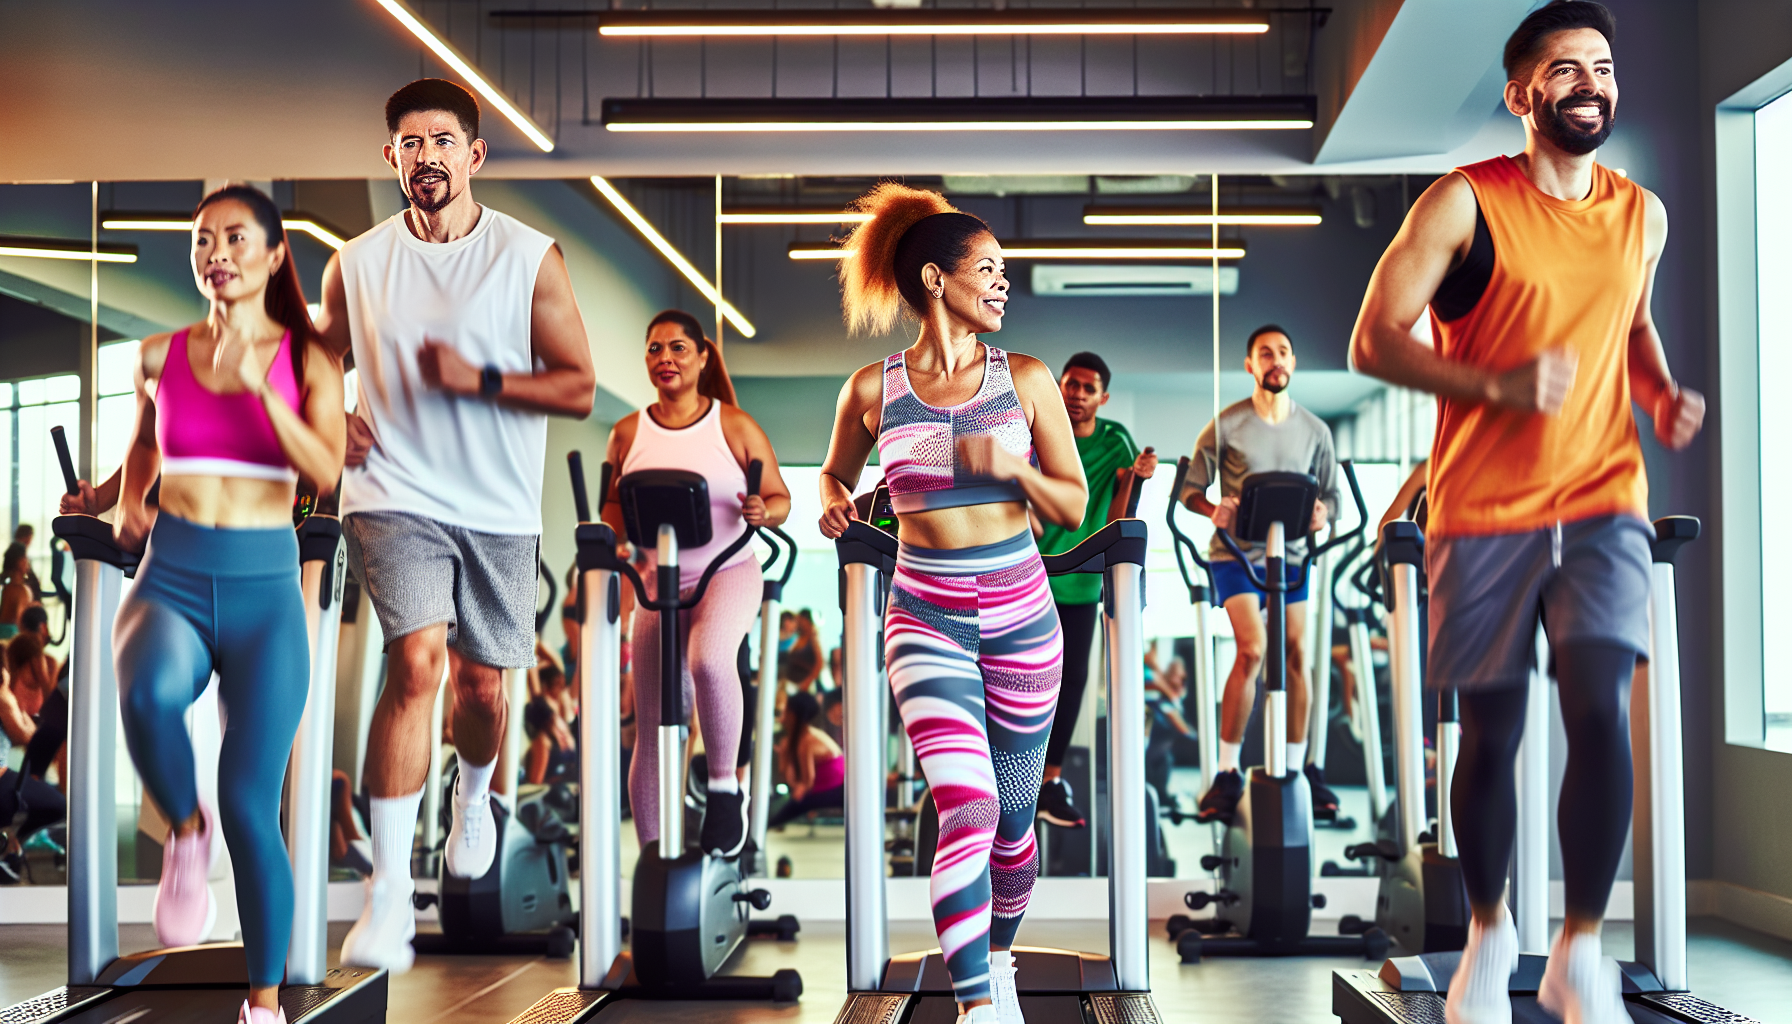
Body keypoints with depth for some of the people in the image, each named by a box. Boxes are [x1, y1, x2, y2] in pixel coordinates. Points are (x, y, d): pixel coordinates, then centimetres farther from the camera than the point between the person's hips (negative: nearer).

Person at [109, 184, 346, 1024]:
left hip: (264, 589, -1)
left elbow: (327, 473, -15)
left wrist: (258, 385, -22)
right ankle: (186, 832, -5)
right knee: (150, 692, -36)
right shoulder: (160, 356, 7)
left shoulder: (306, 359, 1)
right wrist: (129, 503, 14)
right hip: (171, 579, 1)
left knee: (250, 806, -3)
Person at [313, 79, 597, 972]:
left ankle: (475, 797, 48)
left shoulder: (530, 258, -3)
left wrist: (479, 379, -17)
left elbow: (578, 388, -3)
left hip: (499, 508, 1)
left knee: (483, 685, 11)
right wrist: (333, 419, -1)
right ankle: (388, 891, -17)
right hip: (394, 496, -1)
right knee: (418, 660, -21)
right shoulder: (356, 264, 3)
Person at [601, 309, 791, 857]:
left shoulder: (735, 426, 0)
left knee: (708, 659, -36)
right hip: (658, 579, 3)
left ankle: (725, 786, -13)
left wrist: (764, 512, -17)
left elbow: (780, 497, 5)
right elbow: (612, 506, 15)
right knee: (652, 734, 1)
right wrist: (619, 530, -7)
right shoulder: (628, 433, 5)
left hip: (729, 571, -3)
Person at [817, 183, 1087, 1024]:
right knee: (967, 807, -20)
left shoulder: (1026, 379, 1)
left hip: (1021, 614, 2)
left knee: (1012, 818, 14)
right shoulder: (874, 389, -2)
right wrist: (834, 503, -4)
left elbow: (1074, 507, 4)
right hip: (926, 617, -2)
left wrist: (1015, 468, -14)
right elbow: (836, 469, 17)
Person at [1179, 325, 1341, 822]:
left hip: (1290, 552, 4)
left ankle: (1297, 768, 13)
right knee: (1252, 650, -17)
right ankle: (1227, 772, -9)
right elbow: (1189, 487, -2)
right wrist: (1214, 510, -23)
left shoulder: (1314, 430, 6)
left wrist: (1322, 512, -12)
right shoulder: (1228, 424, -4)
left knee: (1297, 654, 1)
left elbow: (1332, 493, 12)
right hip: (1237, 552, -4)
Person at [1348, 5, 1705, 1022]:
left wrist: (1665, 392, 7)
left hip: (1603, 503, 3)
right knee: (1491, 734, 5)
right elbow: (1374, 339, -9)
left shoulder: (1643, 215, 10)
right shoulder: (1464, 204, -6)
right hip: (1483, 511, -2)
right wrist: (1497, 387, -22)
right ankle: (1489, 929, 29)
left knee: (1601, 712, -15)